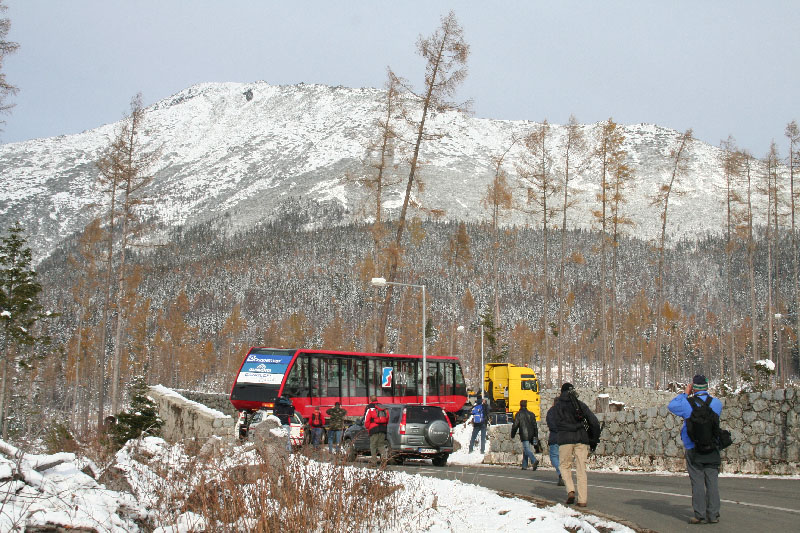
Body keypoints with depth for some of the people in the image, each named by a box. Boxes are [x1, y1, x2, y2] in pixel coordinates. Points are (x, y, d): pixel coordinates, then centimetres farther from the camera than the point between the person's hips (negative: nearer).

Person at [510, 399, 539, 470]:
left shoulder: (519, 414, -4)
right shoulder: (531, 414, 13)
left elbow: (515, 425, -5)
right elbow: (535, 425, 13)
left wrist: (512, 435, 5)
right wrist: (536, 436, 15)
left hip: (524, 435, -6)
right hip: (531, 435, 6)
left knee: (527, 449, -12)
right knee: (525, 450, 15)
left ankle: (534, 460, -33)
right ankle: (524, 465, 15)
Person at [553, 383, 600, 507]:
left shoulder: (558, 405, 10)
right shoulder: (581, 405, 14)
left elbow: (558, 423, -3)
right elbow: (594, 422, 9)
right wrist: (593, 440, 14)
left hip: (565, 439, -2)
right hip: (582, 439, 2)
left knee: (564, 466, 14)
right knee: (581, 469, 4)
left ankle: (570, 490, -8)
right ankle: (582, 499, -1)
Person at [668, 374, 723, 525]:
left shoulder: (688, 404, -7)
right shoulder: (716, 403, 1)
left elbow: (671, 406, 9)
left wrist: (685, 393, 13)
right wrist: (704, 395, 21)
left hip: (693, 450, -2)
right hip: (712, 450, 2)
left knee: (697, 482, -1)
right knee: (712, 481, 4)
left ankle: (699, 515, -2)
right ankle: (713, 515, 3)